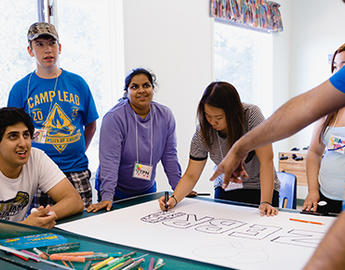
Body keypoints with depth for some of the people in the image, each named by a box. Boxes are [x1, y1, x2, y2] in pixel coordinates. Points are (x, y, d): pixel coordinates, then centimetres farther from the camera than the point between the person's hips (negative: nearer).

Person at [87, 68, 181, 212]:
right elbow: (109, 159, -24)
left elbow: (169, 156, 1)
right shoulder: (114, 118, -18)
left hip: (147, 189, 4)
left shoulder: (165, 115, -3)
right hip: (117, 192, -4)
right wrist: (107, 197, -30)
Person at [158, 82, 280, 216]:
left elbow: (266, 161, -24)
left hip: (259, 188, -2)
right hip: (226, 189, 2)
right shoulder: (203, 131, -14)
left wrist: (266, 203, -32)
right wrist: (174, 199, -27)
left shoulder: (251, 115, -23)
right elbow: (191, 175, -9)